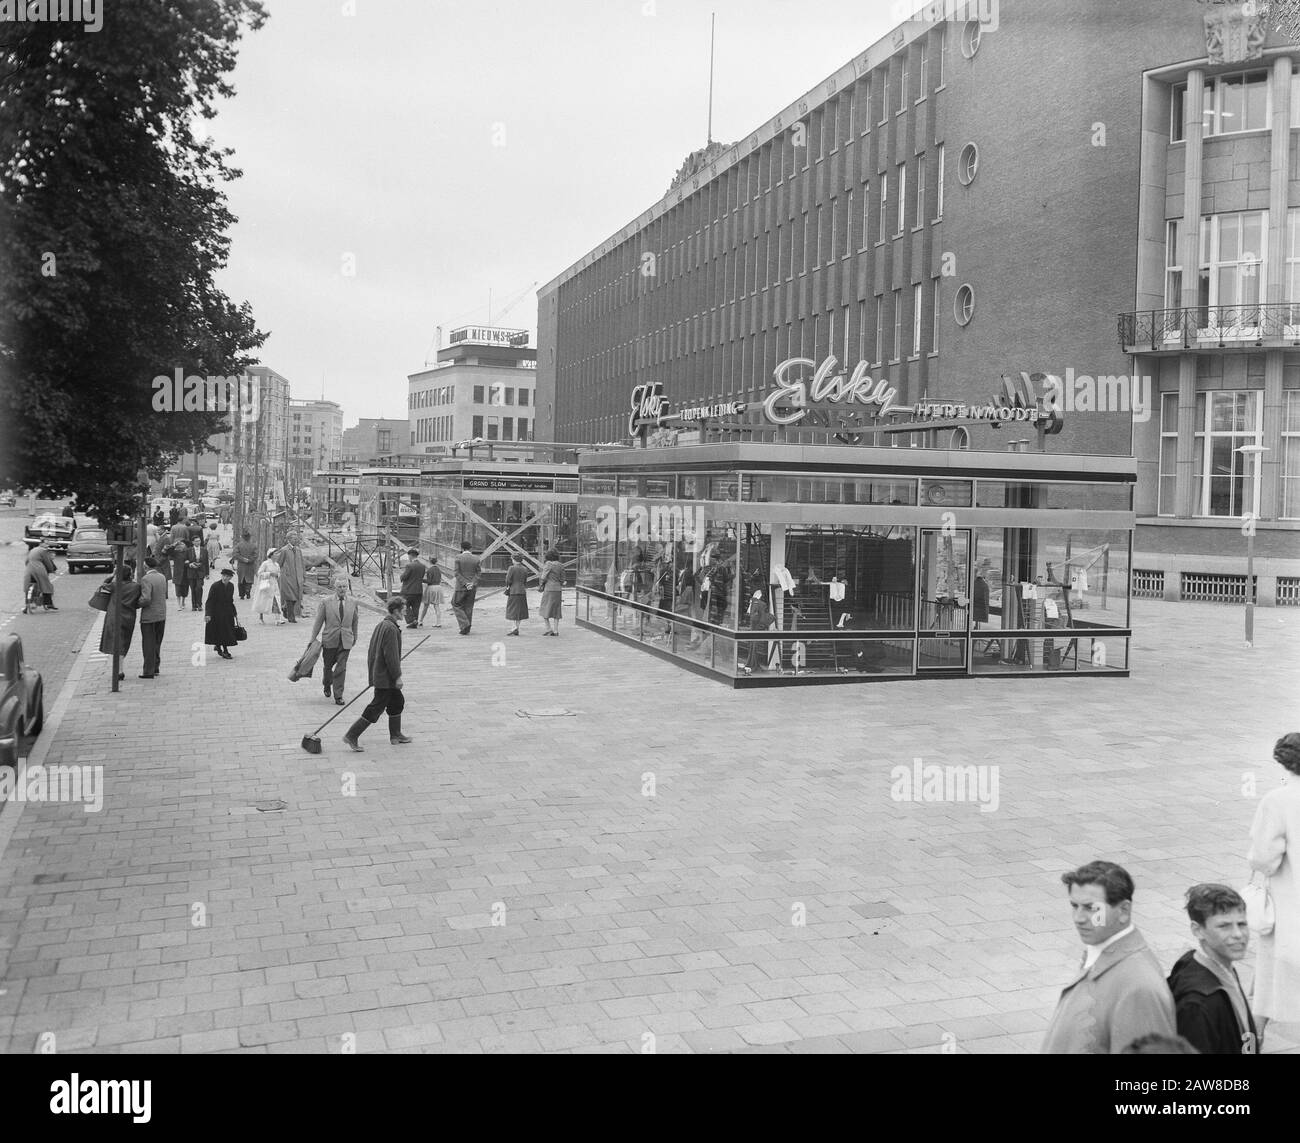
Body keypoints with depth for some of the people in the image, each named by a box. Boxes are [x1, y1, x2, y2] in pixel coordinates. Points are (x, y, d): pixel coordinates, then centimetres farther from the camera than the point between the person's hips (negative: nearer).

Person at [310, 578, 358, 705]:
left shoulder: (353, 603, 4)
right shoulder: (326, 603, -3)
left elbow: (354, 622, 15)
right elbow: (318, 622, 0)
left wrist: (354, 637, 21)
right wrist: (313, 639, 0)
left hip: (345, 642, 0)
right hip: (329, 640, 0)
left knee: (341, 669, -4)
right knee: (328, 666, 14)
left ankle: (338, 696, 2)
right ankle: (327, 684, 44)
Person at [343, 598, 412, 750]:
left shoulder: (381, 624, 9)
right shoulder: (391, 628, -21)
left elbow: (371, 650, 15)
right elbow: (391, 655, -23)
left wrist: (372, 671, 21)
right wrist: (397, 676, -17)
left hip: (377, 673, 10)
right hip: (385, 678, -10)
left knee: (398, 702, 20)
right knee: (375, 709, -4)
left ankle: (395, 736, 30)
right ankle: (351, 736, 0)